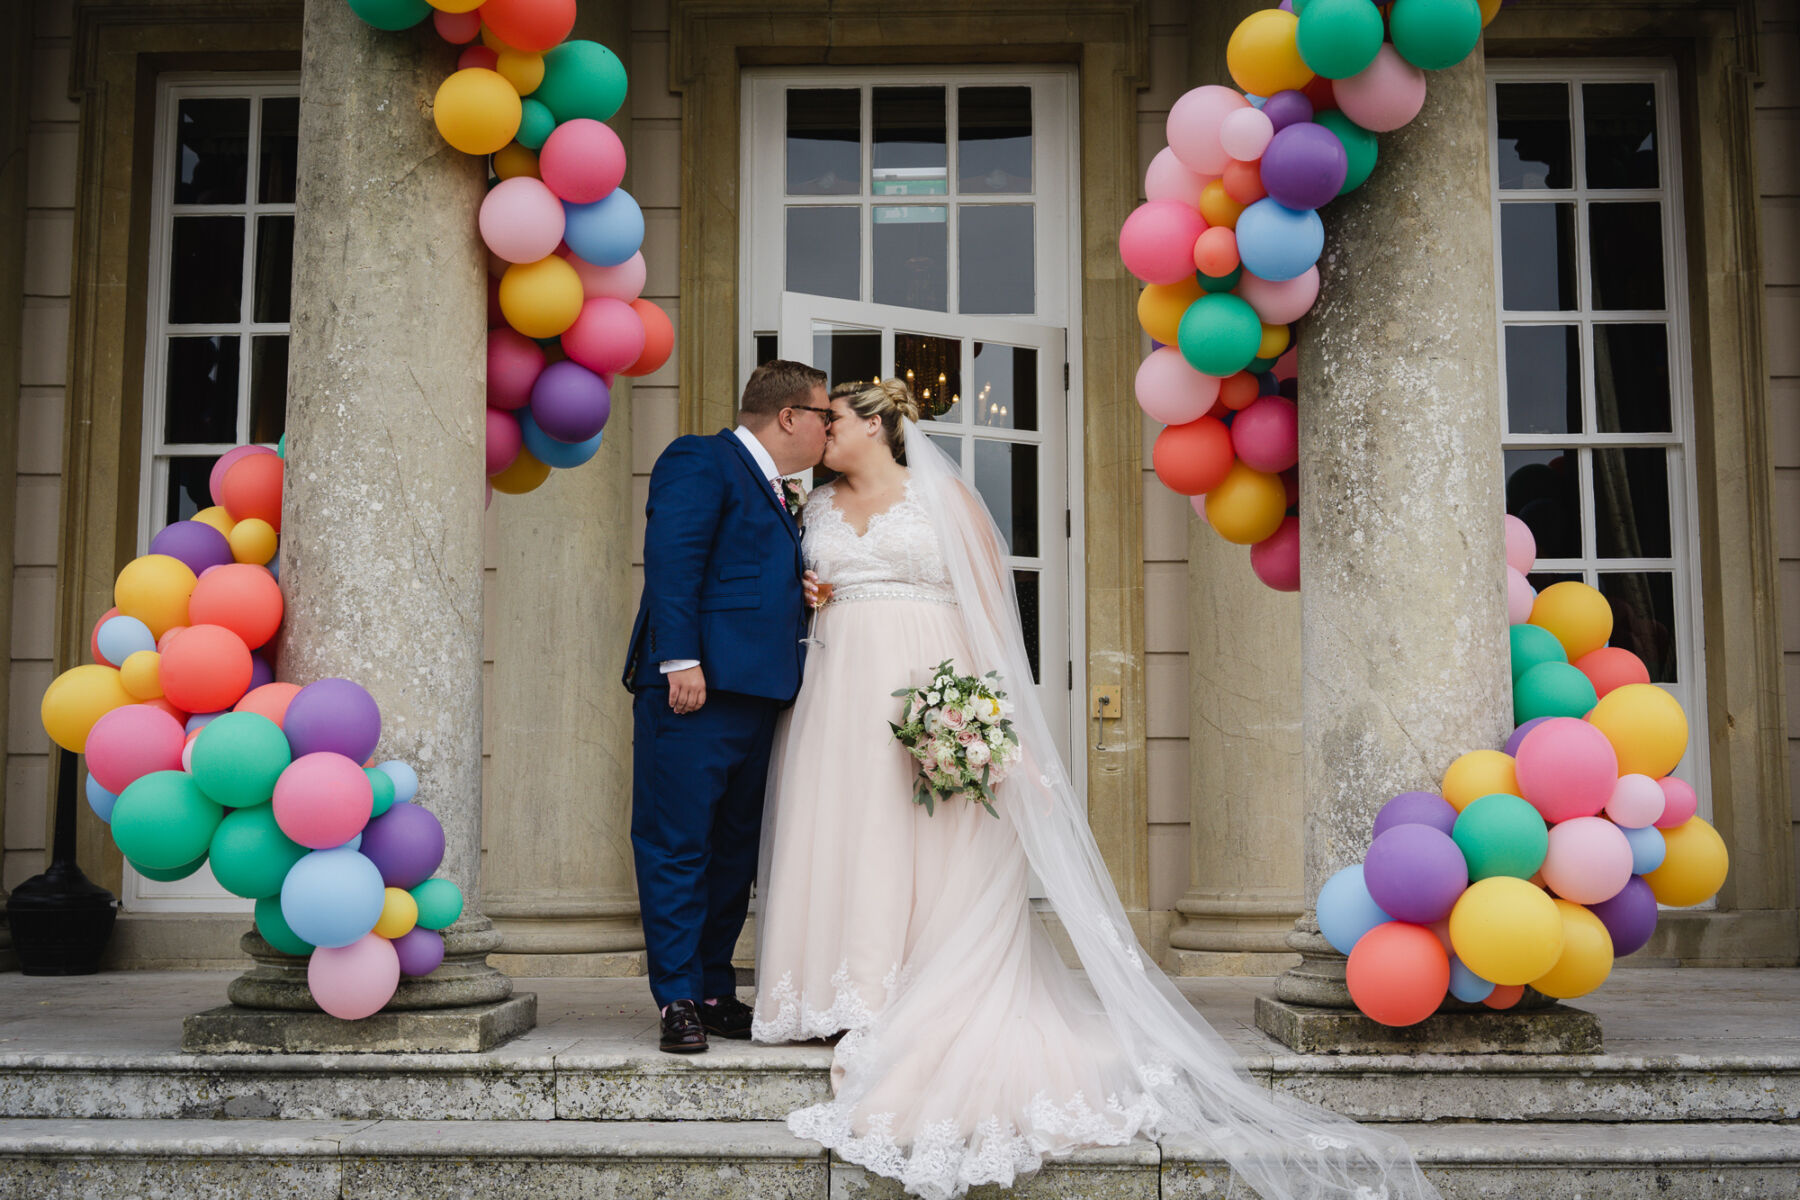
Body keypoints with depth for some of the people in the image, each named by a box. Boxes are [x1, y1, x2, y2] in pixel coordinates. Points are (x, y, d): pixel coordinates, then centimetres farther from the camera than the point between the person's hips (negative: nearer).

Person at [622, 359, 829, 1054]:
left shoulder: (778, 497, 25)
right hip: (696, 687, -9)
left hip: (756, 696, 9)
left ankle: (716, 992, 21)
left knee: (736, 851, 12)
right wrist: (680, 660, -21)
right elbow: (670, 561, -14)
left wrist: (808, 594, 6)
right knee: (678, 846, -4)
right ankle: (679, 1000, 2)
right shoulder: (701, 461, -2)